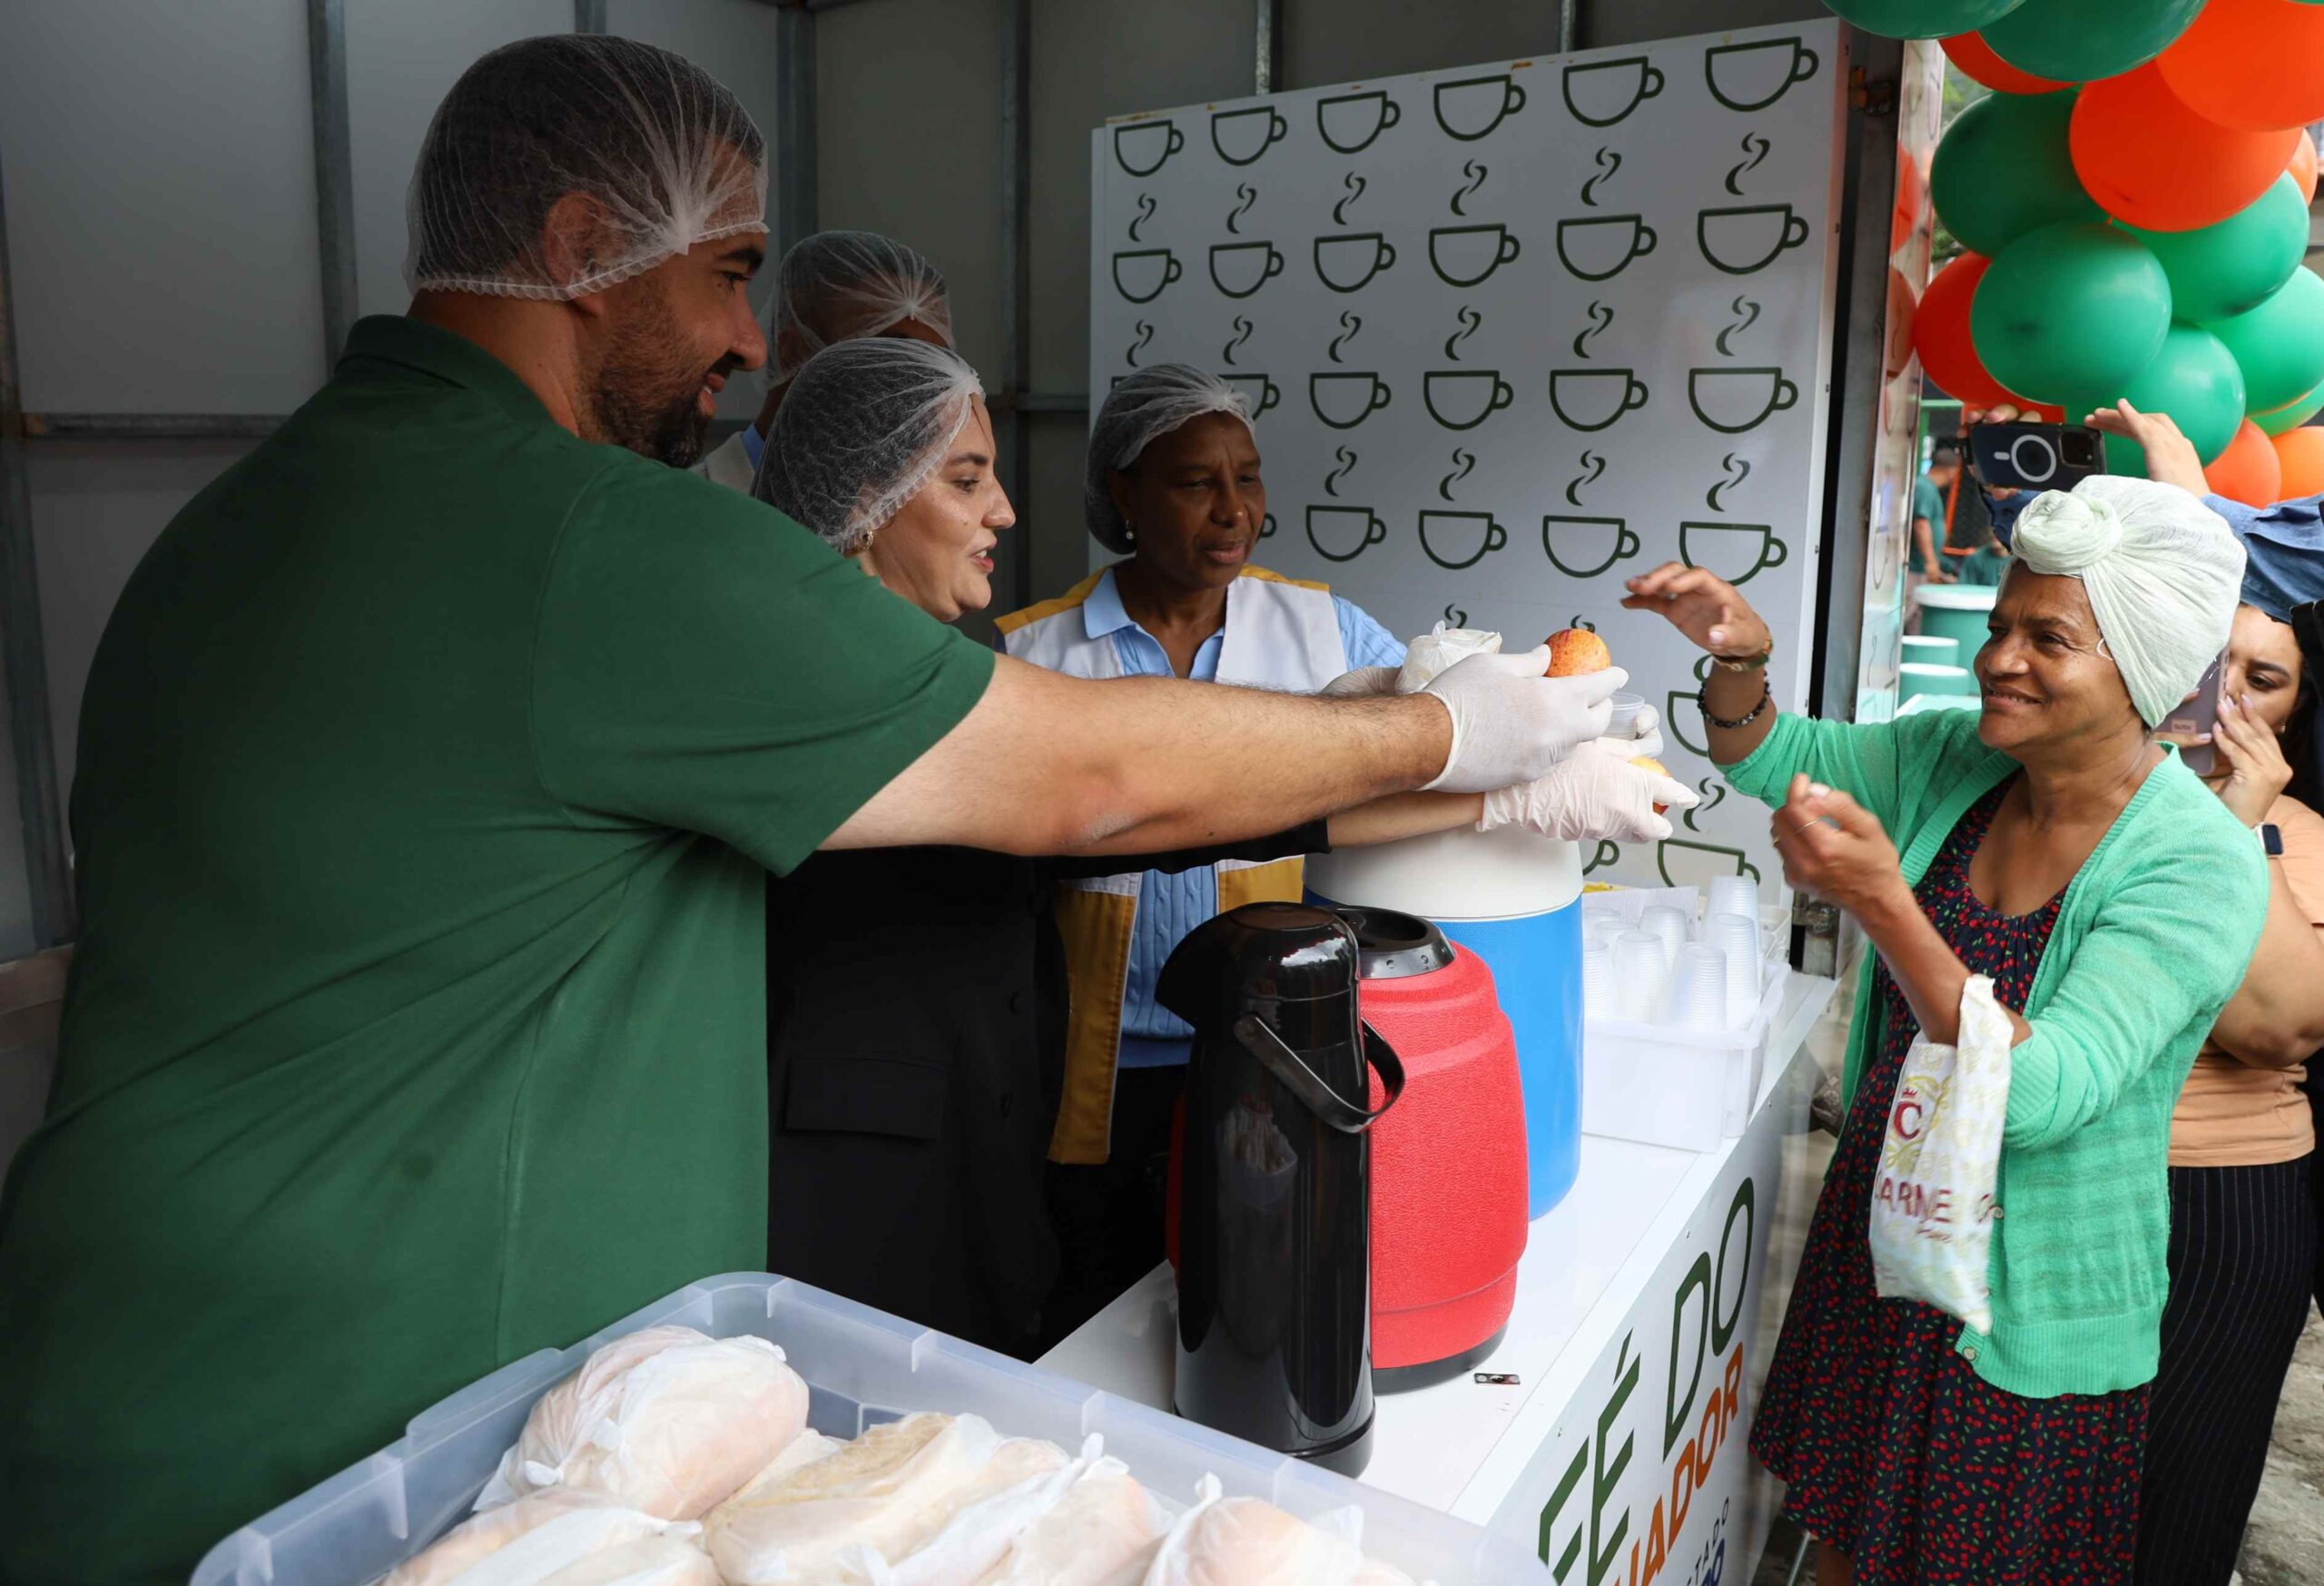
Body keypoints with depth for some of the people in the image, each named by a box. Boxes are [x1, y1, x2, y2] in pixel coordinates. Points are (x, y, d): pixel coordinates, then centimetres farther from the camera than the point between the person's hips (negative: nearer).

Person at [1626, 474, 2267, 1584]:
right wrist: (1737, 659, -18)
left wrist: (1881, 902, -42)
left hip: (2024, 1312, -5)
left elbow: (2041, 1097, -31)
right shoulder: (1951, 762, -6)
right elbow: (1765, 757, 4)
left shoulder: (2204, 867, -22)